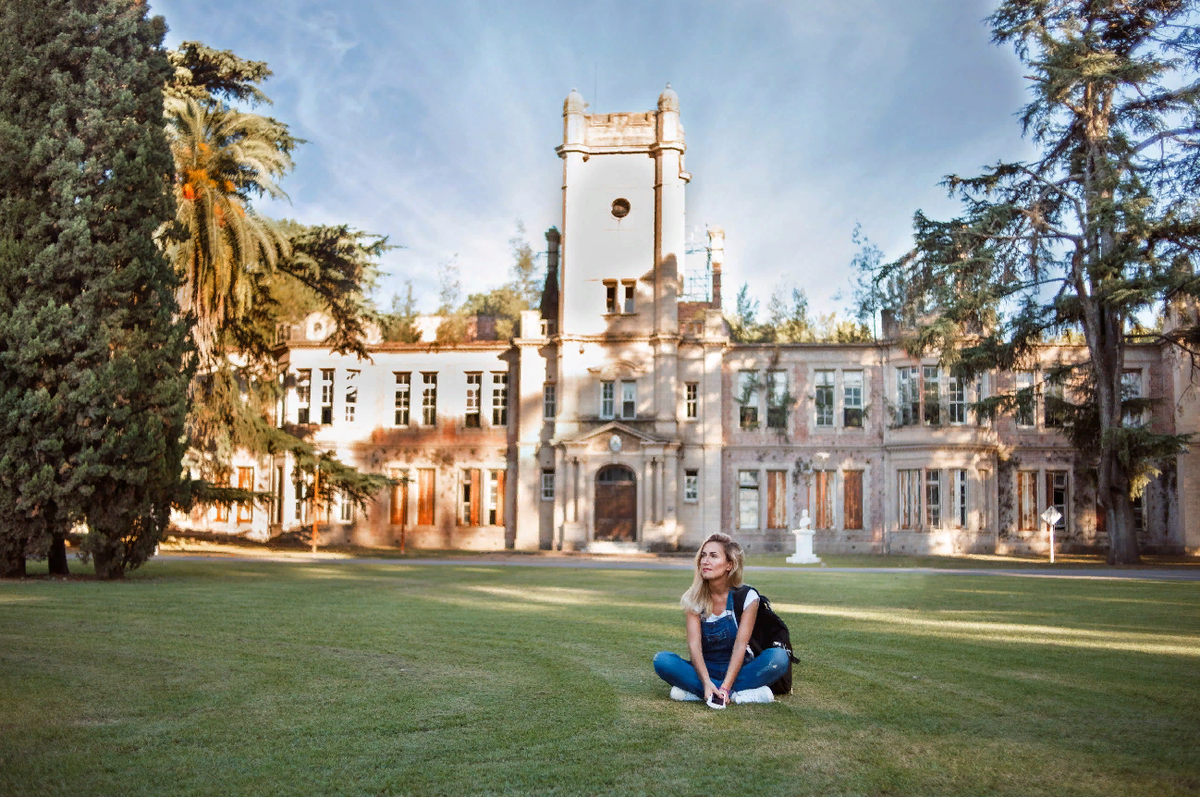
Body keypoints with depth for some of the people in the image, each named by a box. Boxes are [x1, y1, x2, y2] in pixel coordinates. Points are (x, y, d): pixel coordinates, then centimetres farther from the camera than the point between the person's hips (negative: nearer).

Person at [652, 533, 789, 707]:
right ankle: (738, 693, -31)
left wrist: (725, 687, -30)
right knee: (662, 660, -27)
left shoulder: (747, 597, -8)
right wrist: (706, 682, -32)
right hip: (705, 670, 1)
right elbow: (694, 644, -15)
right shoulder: (694, 599, -4)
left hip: (738, 670, -1)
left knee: (778, 657, -29)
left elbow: (740, 645, -16)